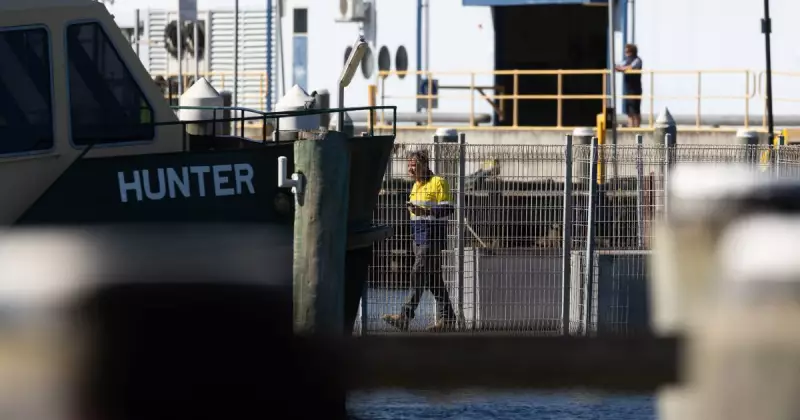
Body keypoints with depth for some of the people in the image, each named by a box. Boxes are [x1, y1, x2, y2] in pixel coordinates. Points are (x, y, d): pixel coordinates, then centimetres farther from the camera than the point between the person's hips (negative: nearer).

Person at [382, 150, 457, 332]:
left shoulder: (438, 183, -9)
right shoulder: (416, 186, 19)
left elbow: (446, 210, -15)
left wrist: (424, 212, -25)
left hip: (433, 234, -10)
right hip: (419, 236, 10)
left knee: (419, 274, -12)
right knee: (432, 277, 9)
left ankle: (405, 317, -15)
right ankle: (447, 317, 13)